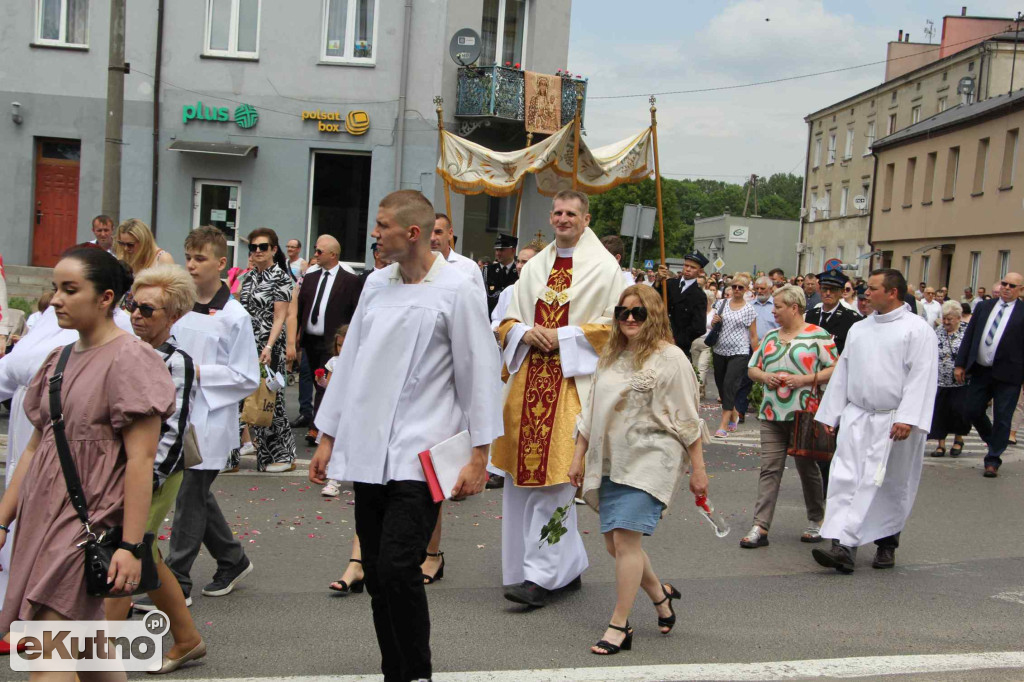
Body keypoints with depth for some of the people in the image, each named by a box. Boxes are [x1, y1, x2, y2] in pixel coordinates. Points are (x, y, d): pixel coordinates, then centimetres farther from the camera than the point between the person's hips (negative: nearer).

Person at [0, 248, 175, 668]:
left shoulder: (129, 360, -12)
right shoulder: (59, 359, 12)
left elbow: (141, 460, -16)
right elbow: (35, 447, 17)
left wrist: (131, 546, -20)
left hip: (89, 523, -8)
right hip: (41, 519, 8)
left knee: (47, 657, -7)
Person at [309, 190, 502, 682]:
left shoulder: (457, 291, -6)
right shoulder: (376, 285, 12)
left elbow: (479, 375, -5)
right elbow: (350, 361, 16)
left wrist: (479, 457, -7)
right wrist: (328, 437, 15)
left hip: (420, 456, -6)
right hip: (367, 453, 6)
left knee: (398, 569, -13)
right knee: (377, 575, 9)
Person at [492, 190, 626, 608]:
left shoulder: (604, 267, 1)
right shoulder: (535, 266, 17)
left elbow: (613, 325, -4)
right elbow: (509, 321, 17)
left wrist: (563, 335, -12)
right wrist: (527, 332, -5)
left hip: (573, 380, -6)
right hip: (529, 377, 6)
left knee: (553, 472, -10)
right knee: (525, 472, 5)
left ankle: (541, 575, -5)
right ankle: (569, 565, 19)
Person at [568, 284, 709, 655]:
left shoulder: (670, 358, -5)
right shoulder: (610, 356, 13)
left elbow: (688, 419, -4)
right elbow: (592, 411, 18)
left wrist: (698, 468, -5)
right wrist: (579, 456, 16)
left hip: (649, 461, -7)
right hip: (611, 461, 7)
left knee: (626, 538, -13)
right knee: (614, 543, 8)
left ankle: (619, 626, -3)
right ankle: (660, 594, 32)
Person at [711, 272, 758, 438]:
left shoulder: (749, 309, -1)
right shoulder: (722, 303, 7)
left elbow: (753, 336, 1)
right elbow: (713, 325, 15)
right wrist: (714, 322, -8)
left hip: (739, 353, -4)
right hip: (720, 350, 4)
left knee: (729, 384, -13)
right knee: (721, 385, 10)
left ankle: (724, 425, -13)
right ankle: (734, 414, 33)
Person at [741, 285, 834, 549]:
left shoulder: (818, 336, -4)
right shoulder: (771, 336, 14)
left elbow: (836, 369, -7)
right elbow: (752, 368, 18)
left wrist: (805, 380, -17)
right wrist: (765, 377, -3)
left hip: (803, 415, -4)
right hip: (771, 415, 4)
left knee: (808, 468, 9)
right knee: (769, 469, 0)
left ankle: (816, 521, 27)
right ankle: (760, 527, -2)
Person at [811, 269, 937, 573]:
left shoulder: (917, 329, -5)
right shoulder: (858, 329, 13)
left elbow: (921, 377, -13)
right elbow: (842, 373, 15)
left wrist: (907, 418, -21)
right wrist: (829, 415, 12)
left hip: (894, 423, -5)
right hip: (856, 418, 5)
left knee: (891, 486, 7)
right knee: (846, 479, -7)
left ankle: (887, 543, 25)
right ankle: (844, 547, -10)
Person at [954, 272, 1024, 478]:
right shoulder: (983, 307, 9)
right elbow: (969, 336, 9)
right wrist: (960, 364, 4)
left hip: (1007, 375, -4)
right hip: (980, 370, 4)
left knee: (1002, 419, 2)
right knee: (972, 411, 10)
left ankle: (993, 461, 13)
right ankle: (993, 442, 35)